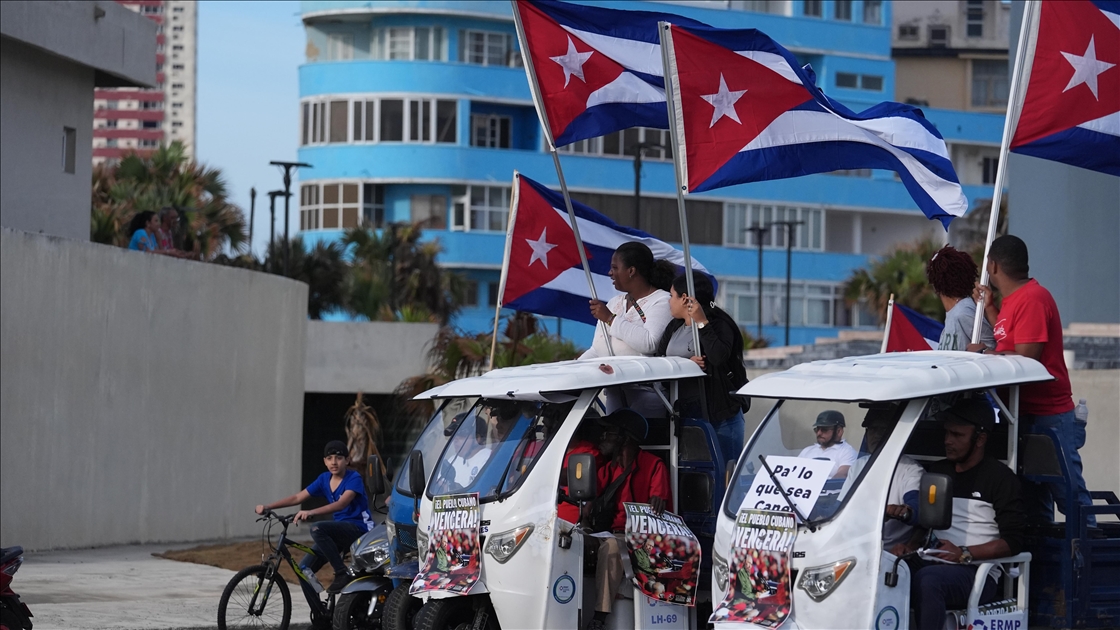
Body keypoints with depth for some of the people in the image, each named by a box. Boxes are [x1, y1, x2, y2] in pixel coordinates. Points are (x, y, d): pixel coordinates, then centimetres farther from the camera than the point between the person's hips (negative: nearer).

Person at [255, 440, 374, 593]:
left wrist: (310, 512, -45)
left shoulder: (354, 478, -14)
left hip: (358, 528, -7)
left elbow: (341, 504, -31)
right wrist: (267, 507, -8)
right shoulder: (324, 479, 6)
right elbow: (298, 497, 4)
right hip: (340, 529, 7)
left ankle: (342, 574, -26)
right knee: (305, 569, -9)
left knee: (317, 529, -33)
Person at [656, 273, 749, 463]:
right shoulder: (673, 328, 15)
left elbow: (719, 357, -25)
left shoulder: (719, 326, -6)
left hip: (720, 415, -7)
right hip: (683, 412, 7)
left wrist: (702, 323, -22)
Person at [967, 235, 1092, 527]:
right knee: (1032, 498, 13)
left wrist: (984, 353, -10)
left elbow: (1027, 358, -22)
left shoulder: (1032, 298, -17)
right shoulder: (1014, 299, 13)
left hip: (1049, 417, -10)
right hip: (1024, 414, 10)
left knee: (1069, 494, -8)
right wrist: (989, 308, 19)